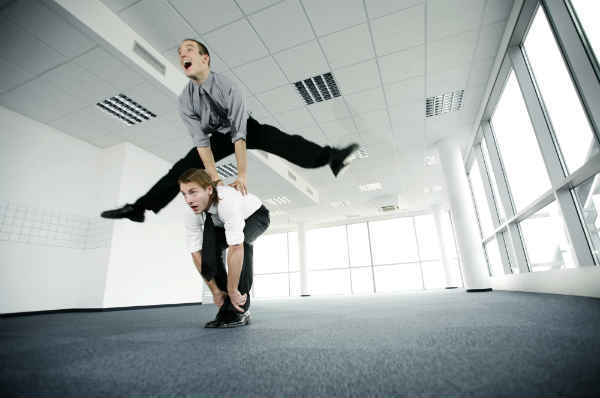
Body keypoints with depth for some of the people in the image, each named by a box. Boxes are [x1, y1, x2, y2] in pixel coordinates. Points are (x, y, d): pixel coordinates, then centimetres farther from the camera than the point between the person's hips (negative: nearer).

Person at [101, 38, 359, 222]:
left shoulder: (227, 86, -28)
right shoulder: (185, 100, -16)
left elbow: (239, 132, -34)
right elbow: (201, 139, -21)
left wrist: (242, 174, -38)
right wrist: (213, 177, -30)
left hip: (245, 129, -3)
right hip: (217, 136, 3)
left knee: (276, 138, -29)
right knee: (183, 167, -7)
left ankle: (331, 158, -39)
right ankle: (138, 208, -2)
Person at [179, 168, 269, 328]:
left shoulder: (227, 200, -44)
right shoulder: (192, 215, -24)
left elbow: (236, 248, -45)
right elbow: (196, 253, -20)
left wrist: (233, 291, -39)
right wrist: (215, 290, -20)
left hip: (256, 216, -5)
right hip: (224, 224, 5)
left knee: (239, 242, -35)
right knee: (209, 248, -20)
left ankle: (240, 310, -23)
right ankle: (226, 308, -5)